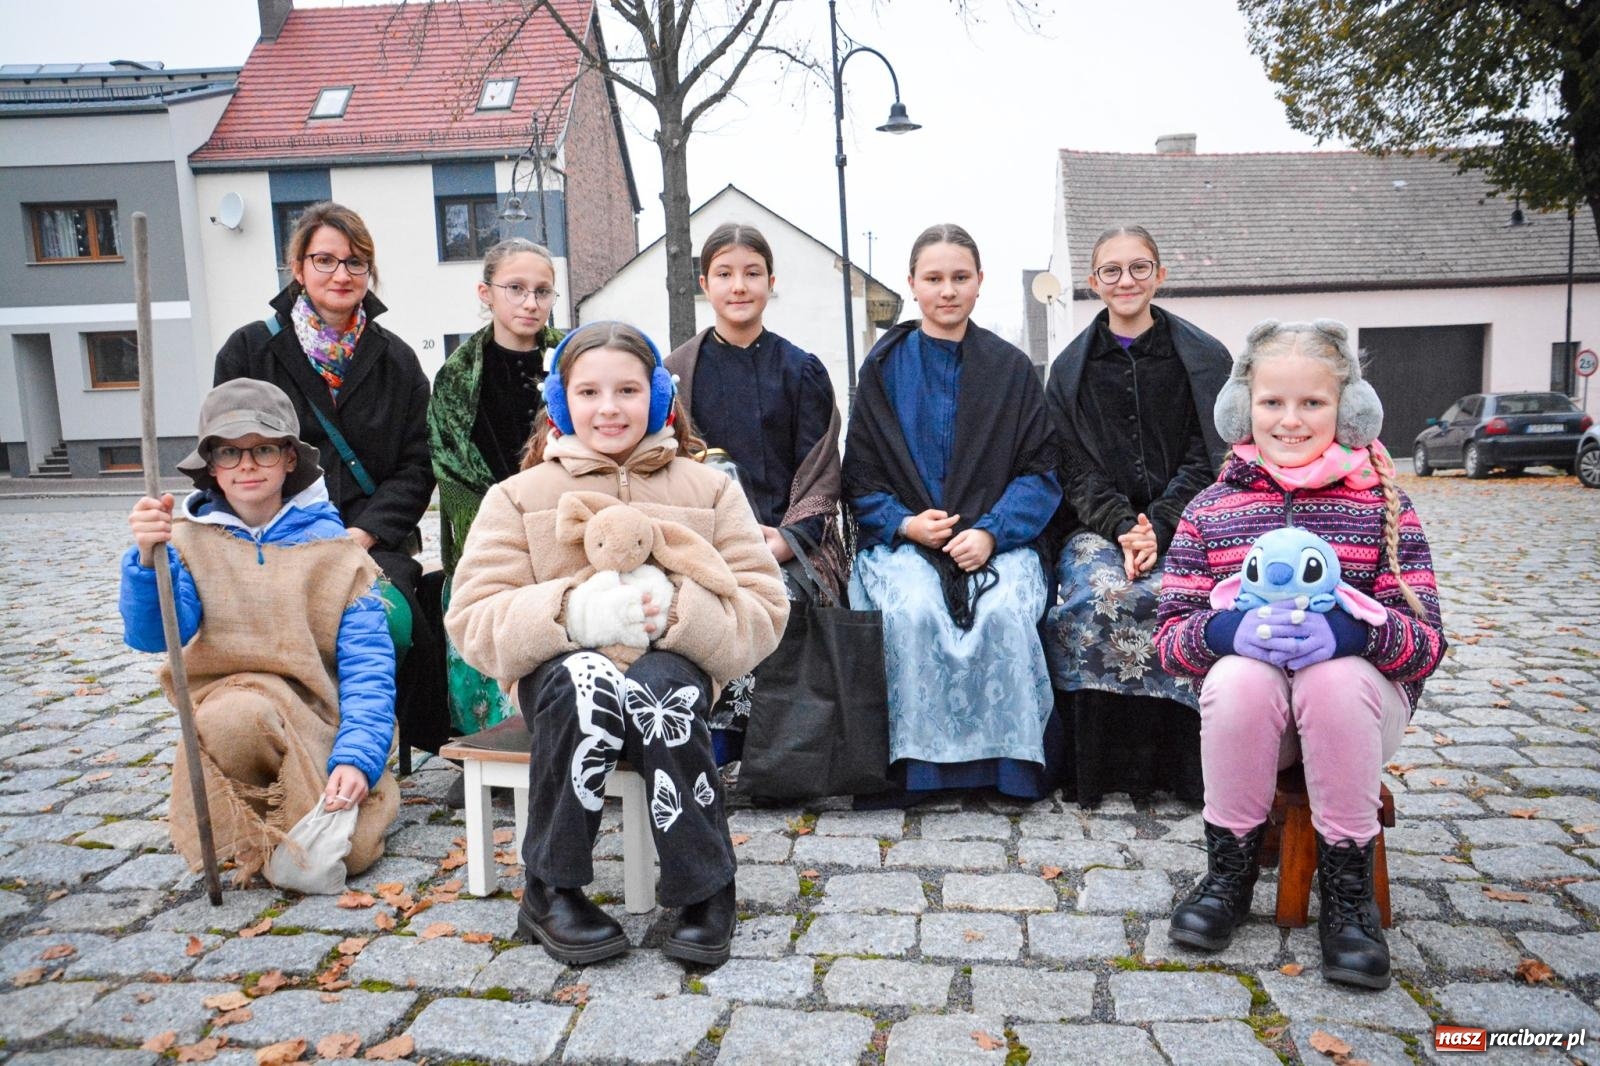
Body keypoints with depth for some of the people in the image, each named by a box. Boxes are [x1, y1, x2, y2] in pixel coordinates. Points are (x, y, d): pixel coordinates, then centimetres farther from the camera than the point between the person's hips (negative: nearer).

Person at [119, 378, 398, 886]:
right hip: (223, 706, 1)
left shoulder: (333, 548, 2)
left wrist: (356, 757, -18)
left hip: (314, 717, 0)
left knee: (351, 849, -23)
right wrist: (148, 558, -30)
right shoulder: (189, 541, 4)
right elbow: (155, 635, -11)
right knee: (238, 714, -36)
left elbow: (367, 665, -5)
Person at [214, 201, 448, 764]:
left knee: (394, 621, -29)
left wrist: (360, 535, -9)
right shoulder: (249, 351, 7)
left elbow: (415, 469, 7)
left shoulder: (396, 360, 12)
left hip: (375, 543, 1)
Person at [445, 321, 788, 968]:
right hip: (562, 674, 0)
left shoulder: (710, 489, 10)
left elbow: (763, 611, 1)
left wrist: (678, 612, -19)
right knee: (586, 683, -34)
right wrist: (568, 610, -21)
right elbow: (473, 622, -1)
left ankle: (705, 890, -17)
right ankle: (549, 891, -16)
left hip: (673, 668, 0)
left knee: (659, 687, -34)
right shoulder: (518, 497, 9)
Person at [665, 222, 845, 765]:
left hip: (790, 542, 0)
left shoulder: (801, 370, 11)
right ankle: (713, 760, -15)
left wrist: (786, 539, -11)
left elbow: (820, 474, 6)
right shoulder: (678, 372, 12)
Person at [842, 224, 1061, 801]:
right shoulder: (884, 368, 10)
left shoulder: (1012, 369, 11)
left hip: (997, 535, 0)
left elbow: (1040, 470, 4)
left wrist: (991, 532, -13)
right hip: (901, 535, 0)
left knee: (1003, 612, -31)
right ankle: (921, 763, -17)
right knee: (913, 610, -32)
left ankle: (1009, 763, -13)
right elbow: (860, 477, 7)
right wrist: (905, 523, -12)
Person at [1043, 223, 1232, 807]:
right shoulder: (1071, 367, 10)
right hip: (1096, 525, 1)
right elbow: (1077, 469, 3)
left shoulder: (1205, 358, 7)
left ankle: (1173, 763, -14)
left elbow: (1207, 460, 1)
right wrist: (1122, 528, -14)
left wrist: (1157, 528, -15)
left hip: (1182, 524, -1)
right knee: (1101, 596, -32)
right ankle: (1101, 764, -18)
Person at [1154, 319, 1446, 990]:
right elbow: (1170, 636, -2)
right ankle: (1229, 872, -11)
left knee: (1337, 677, -33)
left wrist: (1350, 631, -27)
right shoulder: (1210, 509, 4)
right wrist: (1228, 630, -25)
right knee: (1237, 676, -33)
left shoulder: (1381, 505, 3)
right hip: (1248, 707, 1)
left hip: (1357, 701, 0)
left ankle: (1348, 891, -15)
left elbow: (1426, 638, -5)